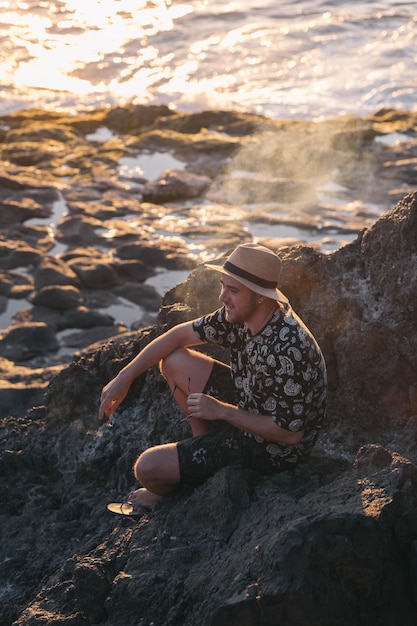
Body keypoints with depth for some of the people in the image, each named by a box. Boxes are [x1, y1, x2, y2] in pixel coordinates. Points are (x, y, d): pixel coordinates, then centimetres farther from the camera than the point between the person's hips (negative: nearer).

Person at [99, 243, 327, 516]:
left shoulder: (286, 351, -35)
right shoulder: (241, 313, -9)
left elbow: (291, 432, -30)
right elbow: (181, 333, 3)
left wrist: (222, 411, -25)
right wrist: (124, 378, 0)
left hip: (272, 450, -8)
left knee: (147, 467, -13)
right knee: (174, 361, 4)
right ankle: (206, 442, 15)